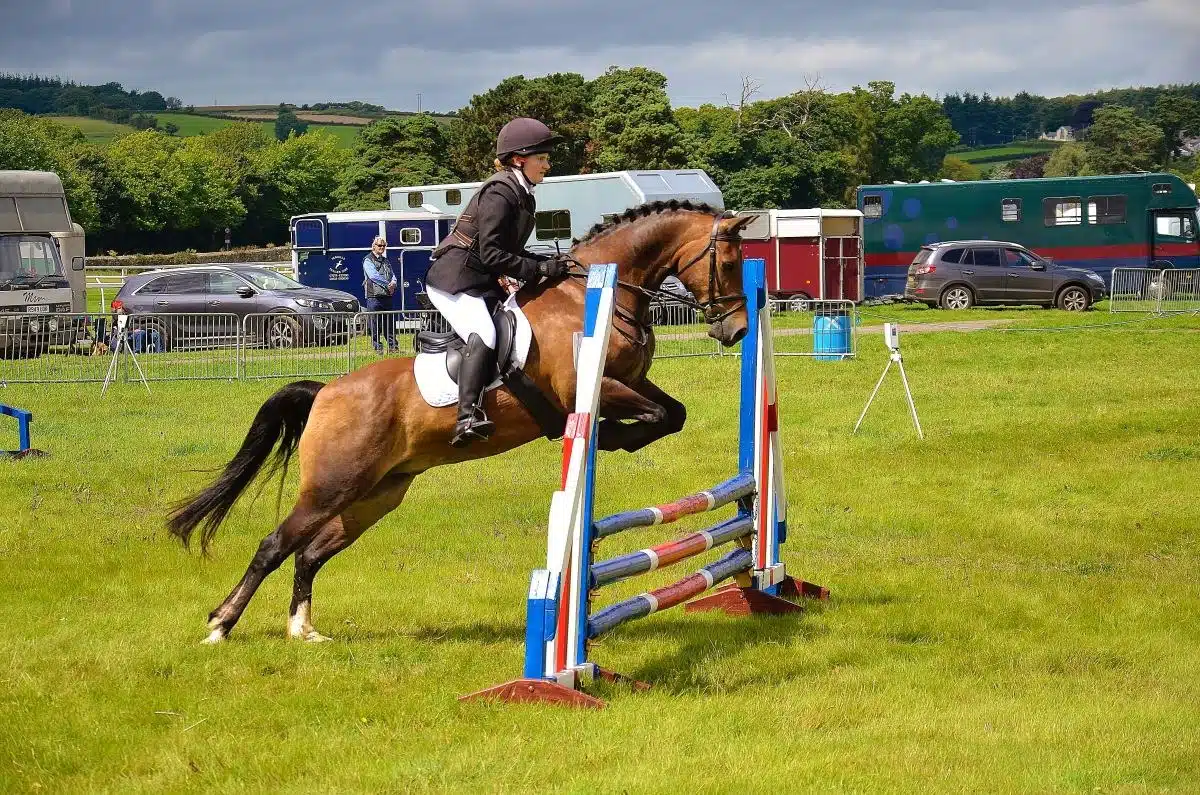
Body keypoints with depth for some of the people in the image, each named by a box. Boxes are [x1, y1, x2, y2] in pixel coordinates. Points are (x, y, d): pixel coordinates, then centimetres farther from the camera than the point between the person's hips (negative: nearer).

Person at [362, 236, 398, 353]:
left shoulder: (385, 261, 22)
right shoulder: (368, 260, -1)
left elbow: (392, 275, 17)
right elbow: (374, 276, -14)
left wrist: (393, 283, -6)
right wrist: (388, 284, -13)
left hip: (387, 295, 6)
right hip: (374, 296, -6)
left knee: (389, 323, 7)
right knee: (375, 325, -5)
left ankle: (393, 346, 10)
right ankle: (377, 347, -2)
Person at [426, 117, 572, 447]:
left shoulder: (523, 196, 15)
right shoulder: (500, 193, -15)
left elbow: (510, 250, 19)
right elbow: (491, 254, -22)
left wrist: (549, 261, 5)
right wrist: (539, 268, -22)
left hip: (482, 284, 11)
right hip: (454, 281, -11)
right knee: (483, 335, -31)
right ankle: (467, 417, -46)